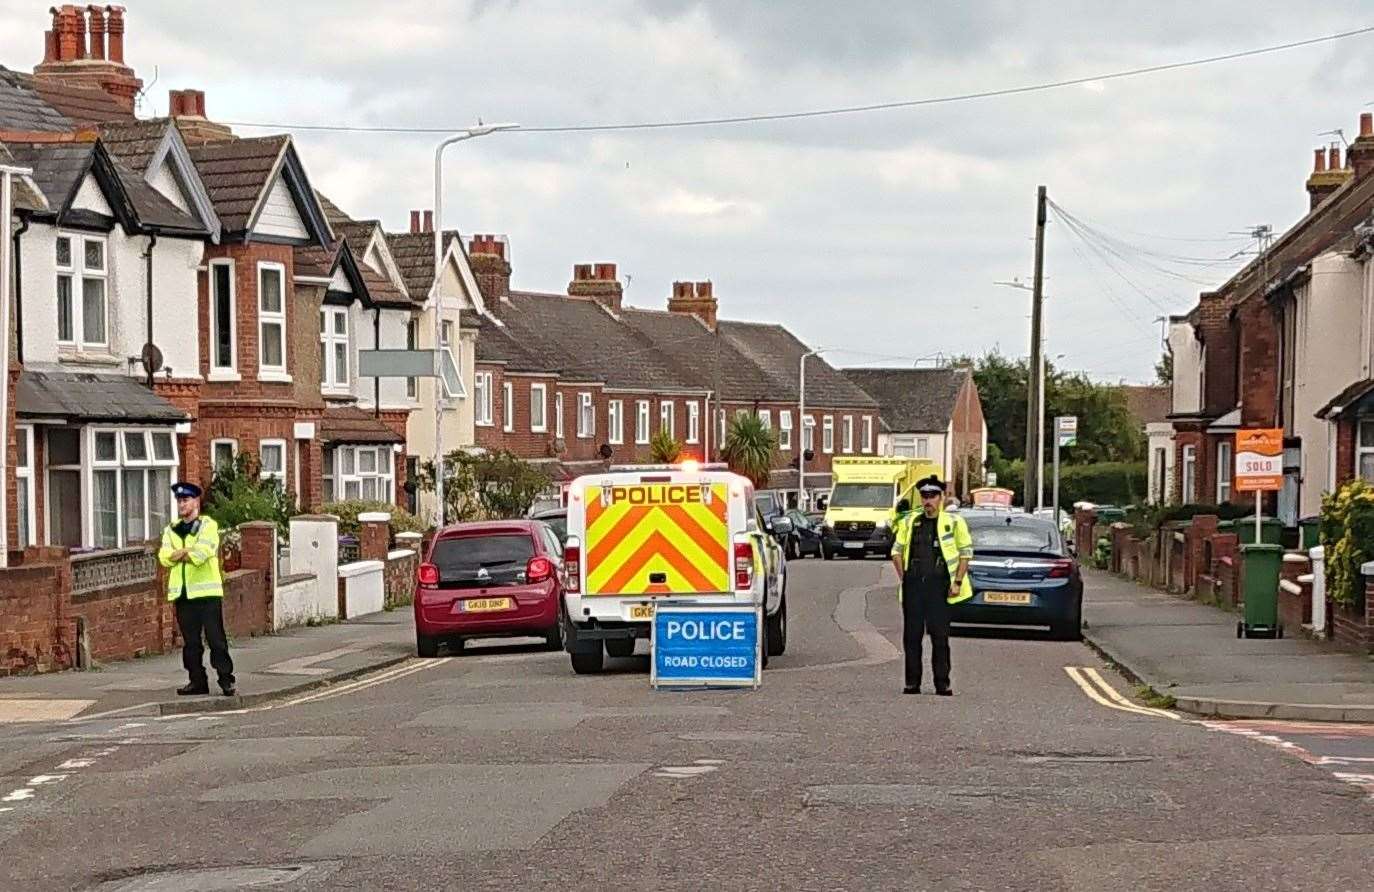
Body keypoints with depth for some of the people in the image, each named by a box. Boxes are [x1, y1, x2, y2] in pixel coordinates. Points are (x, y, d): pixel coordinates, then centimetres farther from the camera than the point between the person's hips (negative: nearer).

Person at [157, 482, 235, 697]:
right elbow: (164, 557, 1)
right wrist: (188, 552, -13)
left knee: (216, 638, -6)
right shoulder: (171, 530, 17)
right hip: (182, 593, 5)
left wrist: (179, 554, -3)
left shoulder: (208, 525, 1)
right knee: (190, 641, 7)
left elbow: (202, 552, -15)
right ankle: (197, 681, 13)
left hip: (207, 592, -5)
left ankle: (226, 679, -3)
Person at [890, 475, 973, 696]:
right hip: (913, 585, 3)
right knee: (911, 636, 4)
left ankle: (942, 684, 3)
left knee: (940, 636, -2)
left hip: (939, 585, -3)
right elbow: (897, 551, 17)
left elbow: (966, 552, 4)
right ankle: (912, 683, 10)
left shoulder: (954, 522, 3)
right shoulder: (909, 522, 13)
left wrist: (958, 581, -4)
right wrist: (903, 576, 6)